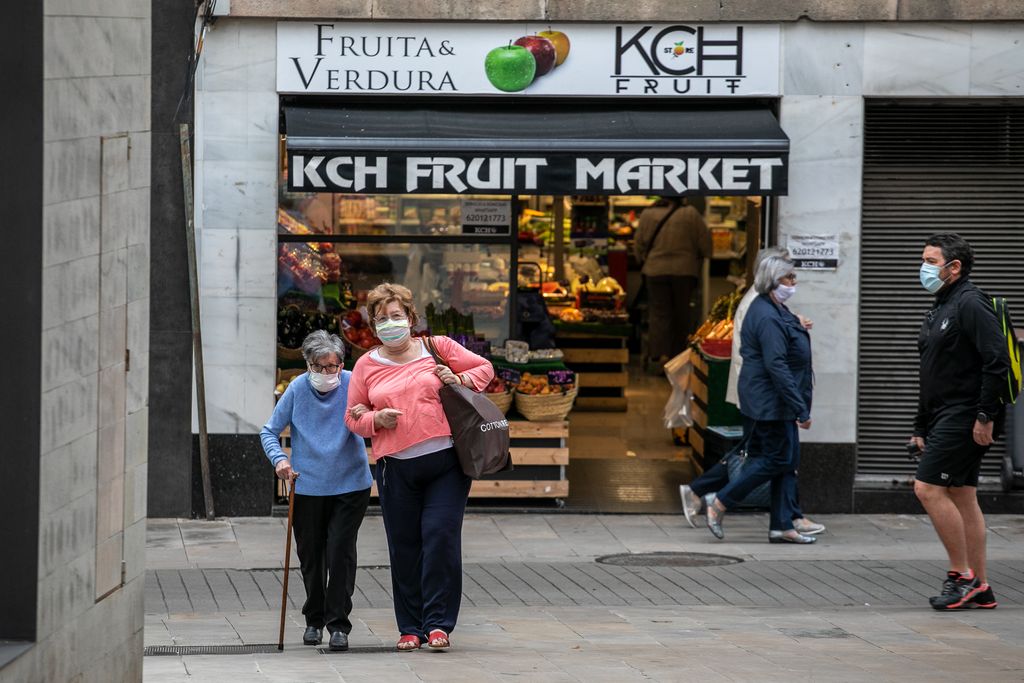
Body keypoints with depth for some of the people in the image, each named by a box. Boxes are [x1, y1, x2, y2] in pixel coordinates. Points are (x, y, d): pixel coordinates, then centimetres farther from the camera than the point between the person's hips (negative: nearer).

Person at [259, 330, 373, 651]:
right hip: (308, 486, 2)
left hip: (350, 487, -2)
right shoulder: (297, 389, -3)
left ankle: (339, 624, 0)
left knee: (341, 553, -9)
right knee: (310, 556, 10)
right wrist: (279, 458, -12)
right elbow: (269, 431, 6)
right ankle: (314, 619, 29)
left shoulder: (352, 384, -7)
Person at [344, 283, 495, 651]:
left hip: (446, 462, -1)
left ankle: (438, 623, -5)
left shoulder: (437, 347, 8)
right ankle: (410, 628, 11)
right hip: (396, 469, 1)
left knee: (441, 537, -11)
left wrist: (461, 380, -2)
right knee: (404, 547, 2)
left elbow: (484, 368, 17)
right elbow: (352, 417, 13)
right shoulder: (366, 365, 10)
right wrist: (376, 420, -7)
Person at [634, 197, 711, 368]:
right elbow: (705, 243, -1)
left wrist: (643, 261, 23)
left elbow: (638, 244, 5)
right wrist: (700, 263, 16)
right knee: (682, 314, 11)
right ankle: (679, 353, 17)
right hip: (685, 271, -1)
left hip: (656, 270, 1)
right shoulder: (690, 214, -7)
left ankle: (659, 353, -11)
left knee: (659, 313, 3)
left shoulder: (648, 214, -3)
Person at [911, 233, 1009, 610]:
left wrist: (985, 416, -23)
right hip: (946, 417, 10)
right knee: (963, 497, 9)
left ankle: (961, 575, -7)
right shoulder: (940, 309, 19)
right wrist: (921, 428, 22)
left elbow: (997, 362, -21)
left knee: (928, 488, -14)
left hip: (965, 418, -10)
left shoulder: (970, 304, -12)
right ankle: (979, 586, 11)